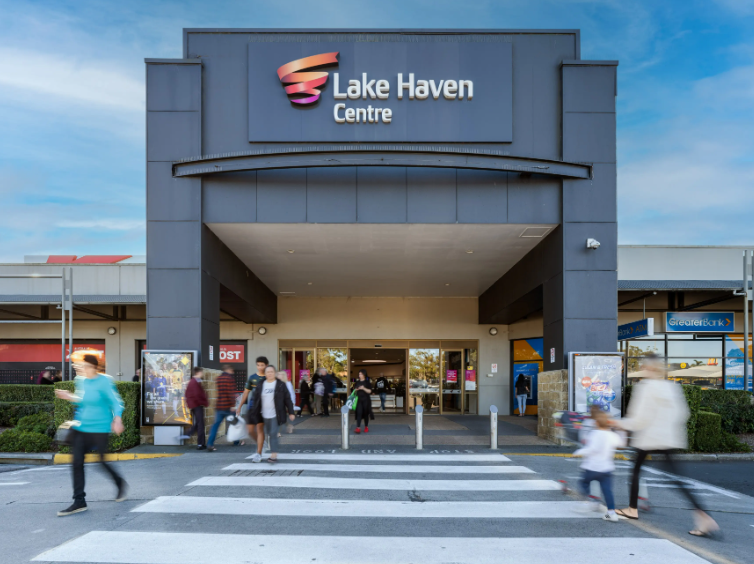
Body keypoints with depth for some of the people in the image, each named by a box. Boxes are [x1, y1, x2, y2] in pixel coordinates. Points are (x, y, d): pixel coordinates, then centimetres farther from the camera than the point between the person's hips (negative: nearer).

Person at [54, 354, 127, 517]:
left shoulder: (103, 381, -12)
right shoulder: (81, 381, 8)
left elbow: (115, 401, -13)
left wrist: (117, 419, -27)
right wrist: (69, 397, 5)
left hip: (99, 429, -7)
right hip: (81, 428, 7)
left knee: (100, 461, 2)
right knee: (77, 462, 0)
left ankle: (120, 483, 31)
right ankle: (79, 502, 6)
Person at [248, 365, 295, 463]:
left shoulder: (281, 385, -1)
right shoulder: (260, 386, 7)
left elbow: (287, 399, -1)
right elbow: (256, 400, 11)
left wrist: (291, 412, -4)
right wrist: (253, 413, 9)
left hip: (275, 415, -3)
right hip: (264, 415, 4)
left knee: (273, 434, -10)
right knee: (269, 434, 11)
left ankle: (273, 456, -11)